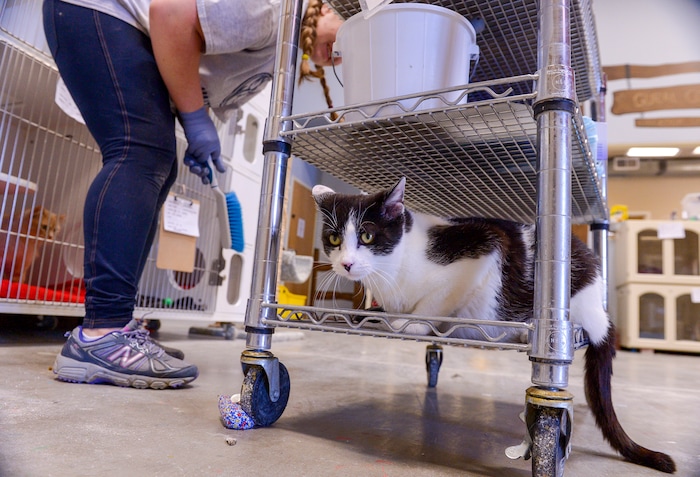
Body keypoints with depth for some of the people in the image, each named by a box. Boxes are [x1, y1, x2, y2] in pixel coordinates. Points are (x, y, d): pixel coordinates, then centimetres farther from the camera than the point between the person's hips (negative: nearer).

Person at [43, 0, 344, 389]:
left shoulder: (277, 63, 6)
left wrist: (201, 137, -11)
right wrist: (195, 121, -22)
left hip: (134, 37, 9)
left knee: (157, 166, -2)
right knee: (141, 153, -23)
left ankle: (113, 325, -3)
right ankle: (100, 336, -26)